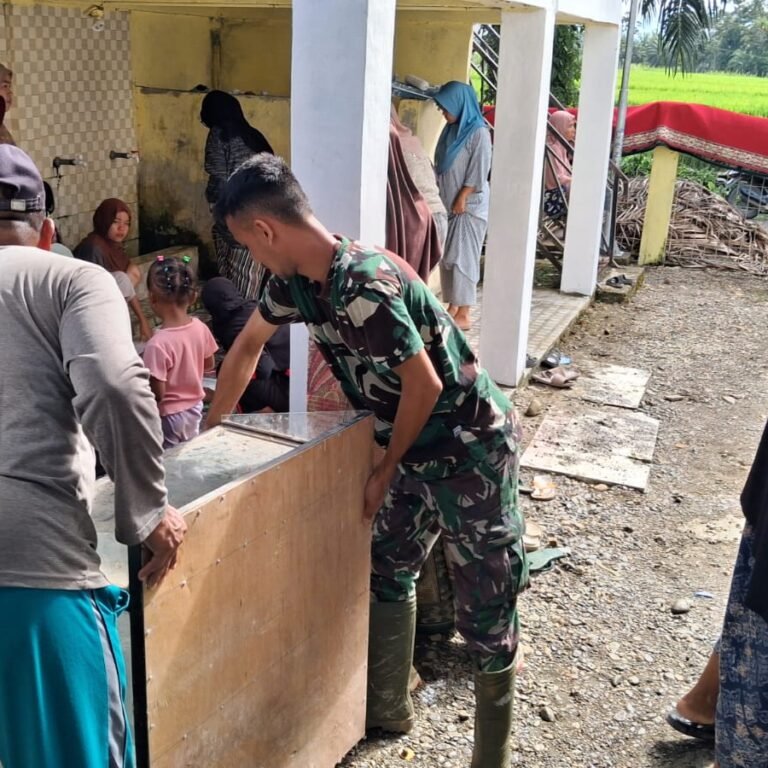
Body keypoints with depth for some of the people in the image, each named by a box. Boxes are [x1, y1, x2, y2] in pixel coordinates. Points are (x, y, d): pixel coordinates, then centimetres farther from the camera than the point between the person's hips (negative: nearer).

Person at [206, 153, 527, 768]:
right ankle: (388, 708, 40)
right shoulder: (297, 278, -3)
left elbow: (424, 384, -25)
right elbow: (248, 346, 13)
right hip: (414, 447, 9)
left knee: (485, 608, 2)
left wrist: (385, 472, -10)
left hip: (471, 450, -9)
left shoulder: (365, 286, -31)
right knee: (388, 573, 20)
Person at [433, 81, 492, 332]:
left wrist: (462, 198, -17)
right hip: (448, 204, 8)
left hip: (469, 206, -8)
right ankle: (452, 307, 18)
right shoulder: (450, 130, 12)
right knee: (447, 257, 9)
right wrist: (440, 197, 10)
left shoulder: (478, 133, -11)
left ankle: (464, 315, -4)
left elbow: (479, 171, -15)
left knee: (462, 258, -8)